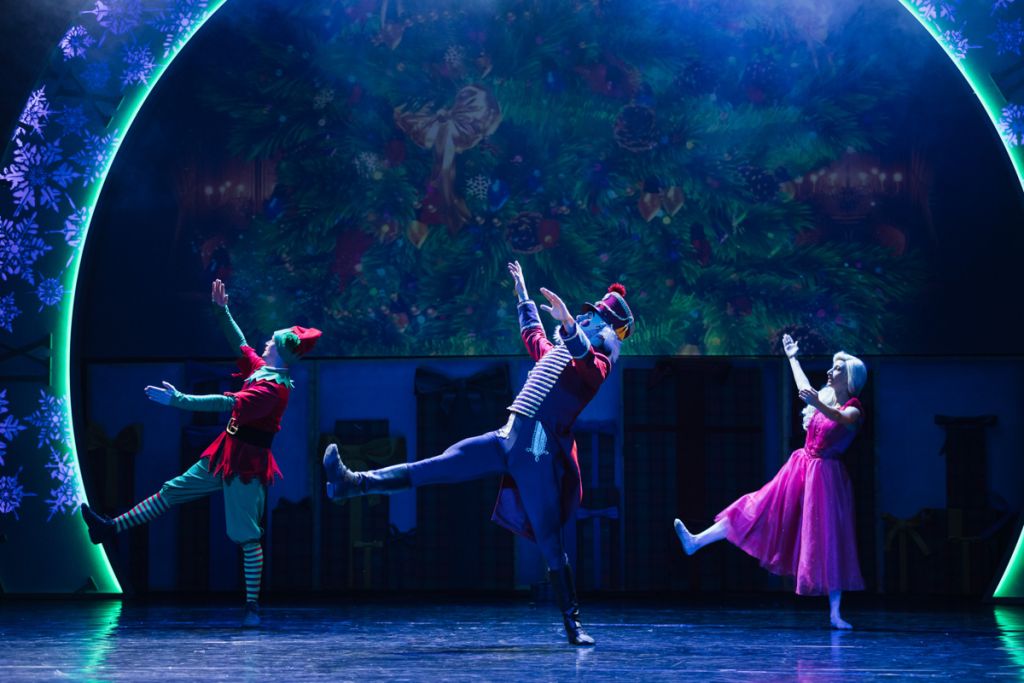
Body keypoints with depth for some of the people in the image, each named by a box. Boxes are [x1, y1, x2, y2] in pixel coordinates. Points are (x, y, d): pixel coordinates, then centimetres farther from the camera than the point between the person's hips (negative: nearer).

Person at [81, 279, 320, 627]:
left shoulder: (273, 387, -22)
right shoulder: (262, 370, 6)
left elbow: (228, 403, -31)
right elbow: (241, 345, 25)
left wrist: (178, 400, -33)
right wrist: (222, 312, 21)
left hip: (246, 462, -10)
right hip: (227, 454, 10)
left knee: (248, 535, -6)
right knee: (172, 491, 14)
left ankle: (252, 606, -1)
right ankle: (111, 528, 22)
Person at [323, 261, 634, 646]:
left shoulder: (596, 363, 2)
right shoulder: (554, 353, 25)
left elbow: (585, 358, -24)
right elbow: (531, 333, 46)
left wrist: (567, 322, -40)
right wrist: (522, 293, 55)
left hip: (539, 452, -7)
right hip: (507, 439, 7)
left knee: (549, 542, -8)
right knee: (435, 468, -1)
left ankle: (572, 624, 0)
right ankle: (353, 483, -4)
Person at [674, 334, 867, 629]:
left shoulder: (853, 410, -10)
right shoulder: (825, 397, 9)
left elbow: (840, 418, -35)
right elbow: (804, 388, 32)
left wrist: (817, 404, -55)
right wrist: (792, 358, 45)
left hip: (826, 477, -6)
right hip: (800, 469, 6)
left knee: (829, 543, -6)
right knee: (758, 509, 6)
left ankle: (835, 613, -2)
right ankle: (696, 542, 6)